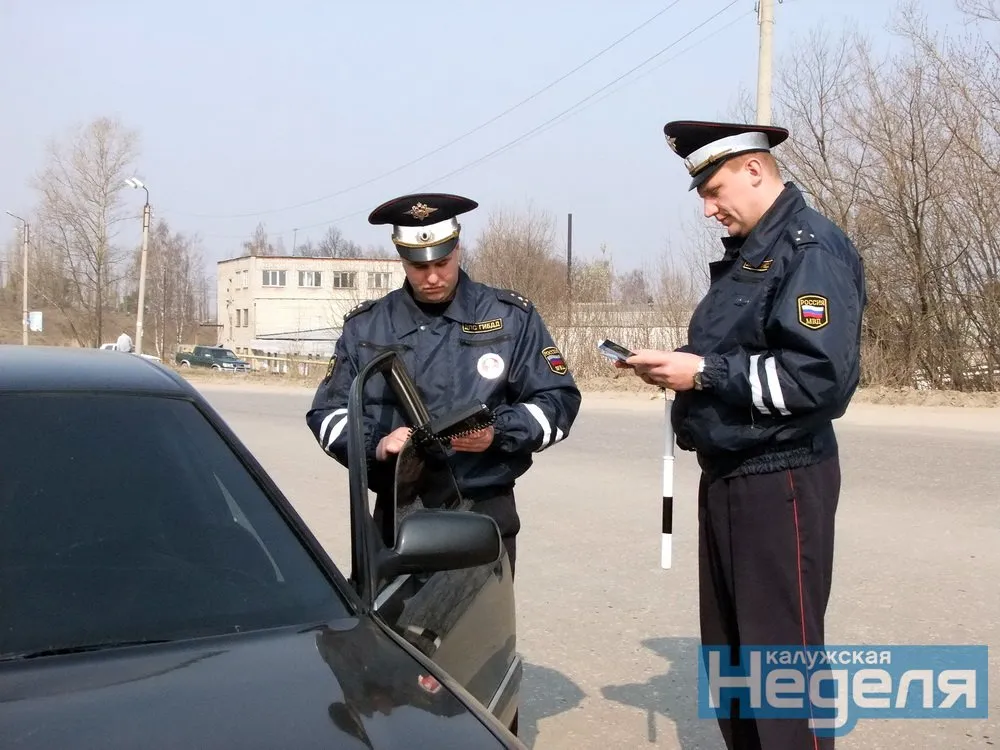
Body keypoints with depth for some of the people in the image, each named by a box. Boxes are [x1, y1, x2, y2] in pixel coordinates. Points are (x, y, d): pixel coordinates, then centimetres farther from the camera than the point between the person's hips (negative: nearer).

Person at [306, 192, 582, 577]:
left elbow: (558, 400, 2)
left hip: (486, 513, -1)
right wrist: (375, 445, -13)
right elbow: (327, 412, 8)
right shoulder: (365, 326, 7)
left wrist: (497, 434, -16)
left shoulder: (511, 317, 2)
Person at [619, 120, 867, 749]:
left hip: (780, 481, -10)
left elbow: (821, 375, -25)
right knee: (729, 650, 18)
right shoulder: (745, 253, 16)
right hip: (728, 477, 10)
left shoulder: (812, 248, -14)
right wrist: (679, 367, 3)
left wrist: (703, 372, -20)